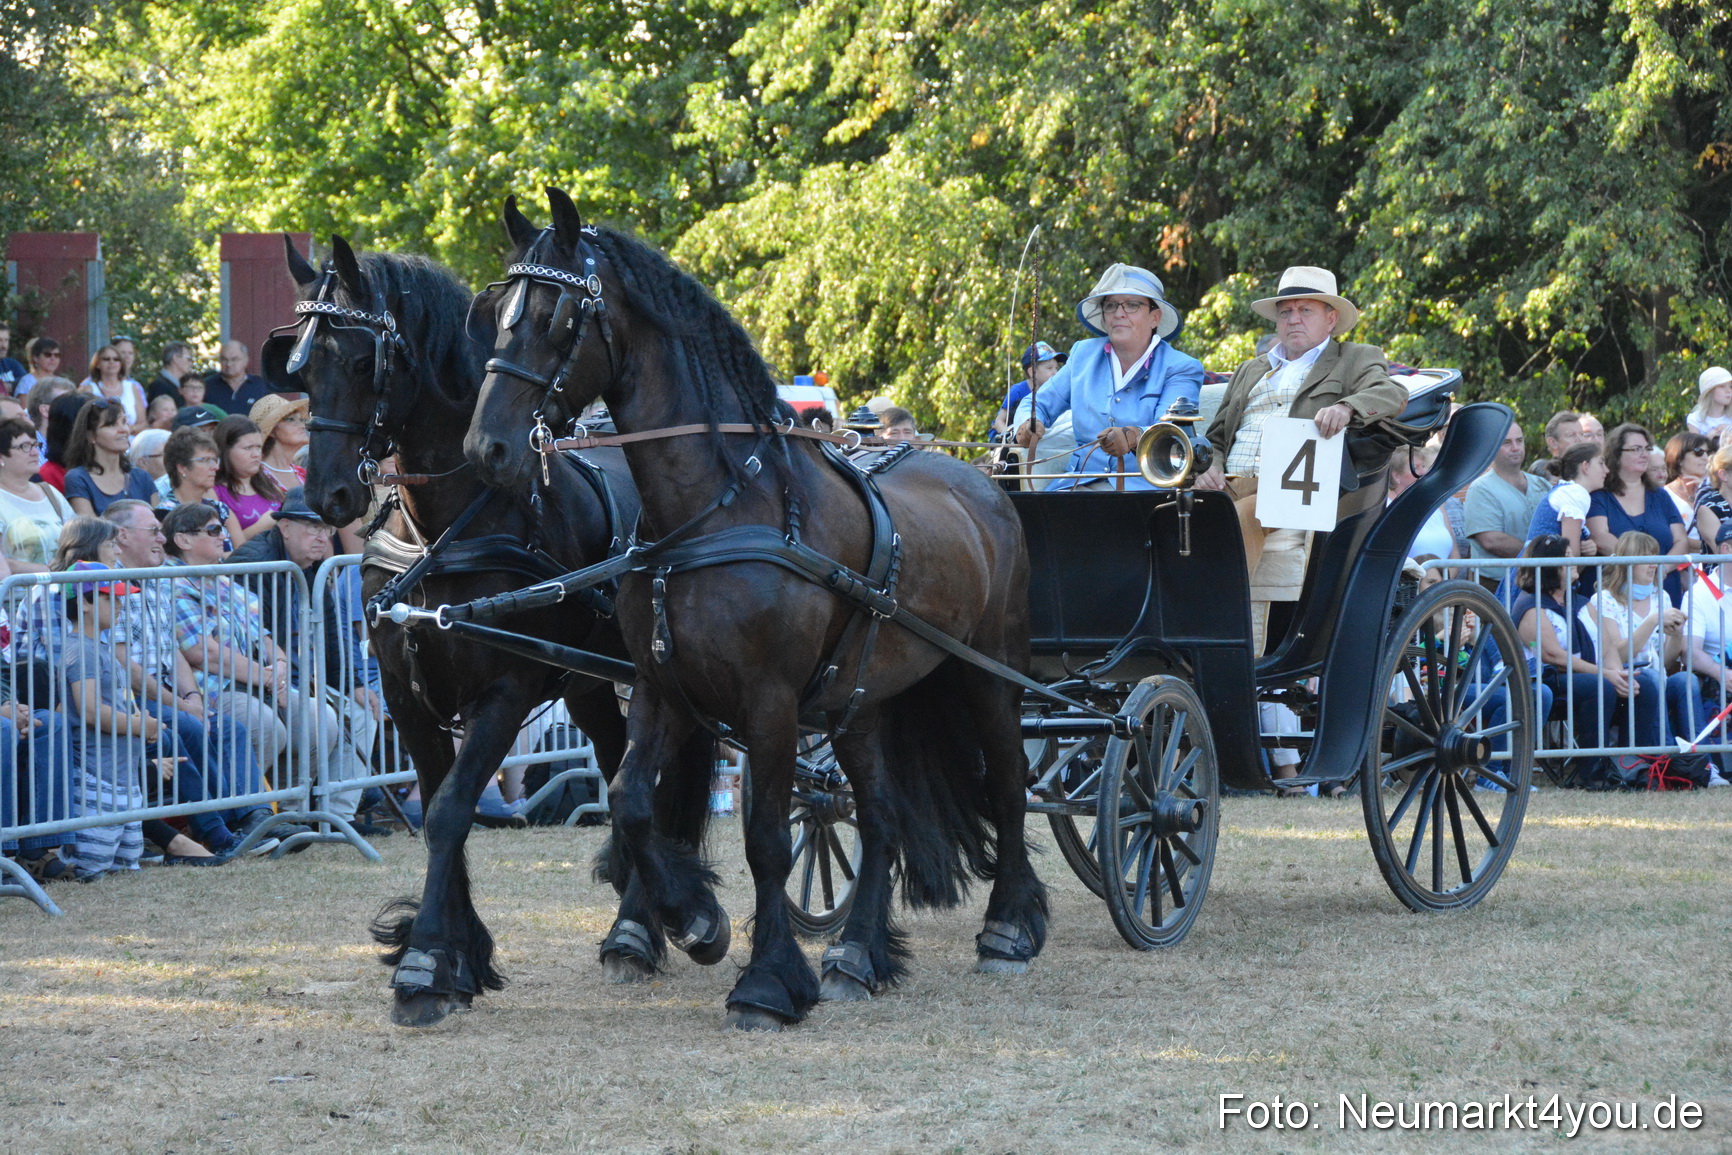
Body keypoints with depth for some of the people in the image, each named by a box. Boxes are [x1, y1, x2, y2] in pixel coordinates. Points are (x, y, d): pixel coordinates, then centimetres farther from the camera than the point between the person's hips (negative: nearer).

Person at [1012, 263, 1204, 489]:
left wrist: (1132, 437, -37)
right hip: (1081, 485, 3)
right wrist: (1028, 424, -4)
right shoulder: (1084, 354, 17)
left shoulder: (1182, 368, 3)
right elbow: (1038, 404, 22)